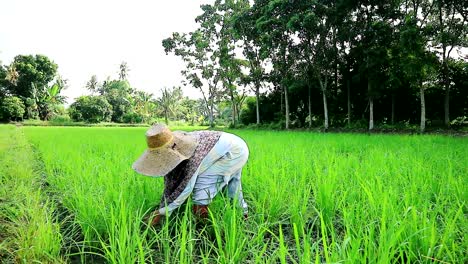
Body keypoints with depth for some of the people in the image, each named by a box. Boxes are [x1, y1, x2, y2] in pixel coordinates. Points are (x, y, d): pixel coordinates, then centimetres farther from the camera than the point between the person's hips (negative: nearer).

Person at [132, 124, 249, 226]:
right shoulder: (171, 149, -15)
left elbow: (186, 186, -35)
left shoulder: (194, 153, -38)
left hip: (236, 151, -8)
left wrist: (161, 212, -31)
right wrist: (162, 207, -12)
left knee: (201, 179, -20)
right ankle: (243, 211, 47)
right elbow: (170, 181, -9)